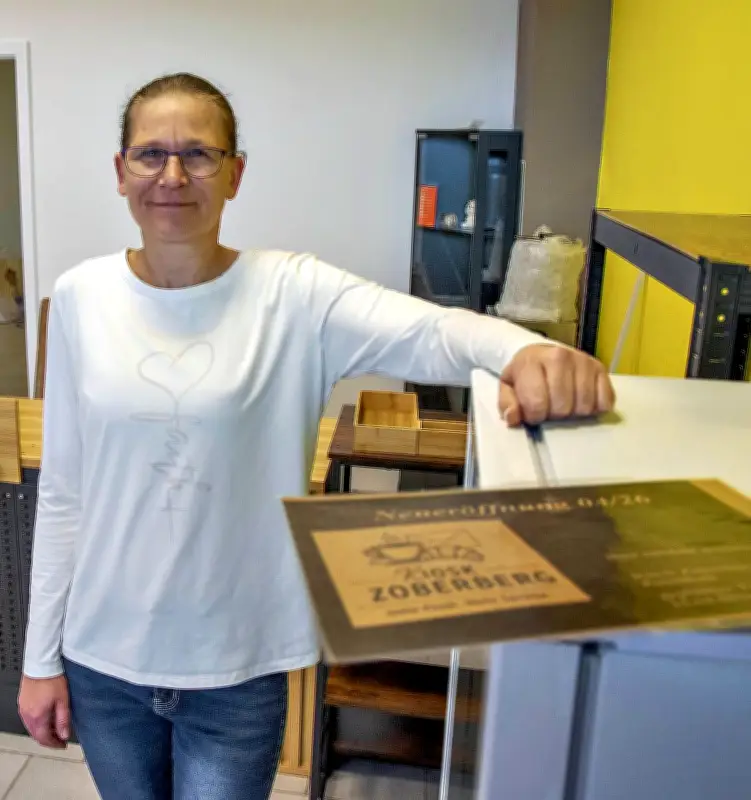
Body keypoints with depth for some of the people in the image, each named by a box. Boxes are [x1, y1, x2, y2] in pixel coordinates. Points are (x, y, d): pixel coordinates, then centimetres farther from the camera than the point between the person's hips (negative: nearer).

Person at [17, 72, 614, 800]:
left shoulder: (293, 294, -12)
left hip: (237, 670, -2)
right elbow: (62, 489, 0)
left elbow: (433, 332, -28)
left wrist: (527, 352, -50)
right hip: (102, 658, 3)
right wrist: (41, 656, 3)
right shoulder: (81, 297, -5)